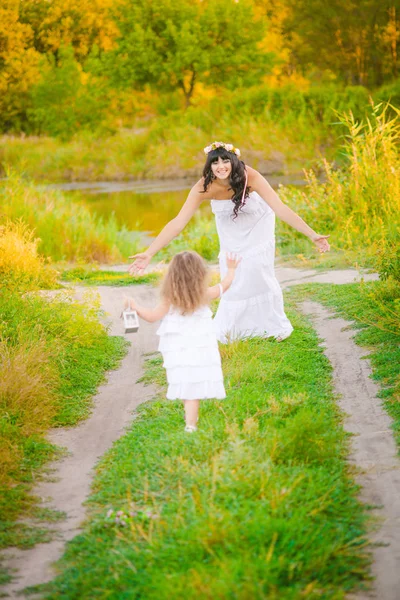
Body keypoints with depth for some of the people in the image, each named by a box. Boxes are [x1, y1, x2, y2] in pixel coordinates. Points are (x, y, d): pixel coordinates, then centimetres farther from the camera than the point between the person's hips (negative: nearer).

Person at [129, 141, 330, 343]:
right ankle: (227, 327, 20)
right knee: (232, 276, 0)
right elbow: (178, 222, -35)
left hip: (257, 223, -2)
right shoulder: (204, 187, -34)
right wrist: (149, 253, -41)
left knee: (257, 270, -10)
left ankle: (276, 324, 8)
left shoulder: (250, 176, -38)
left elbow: (280, 208, -40)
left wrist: (312, 235, -45)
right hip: (230, 227, 2)